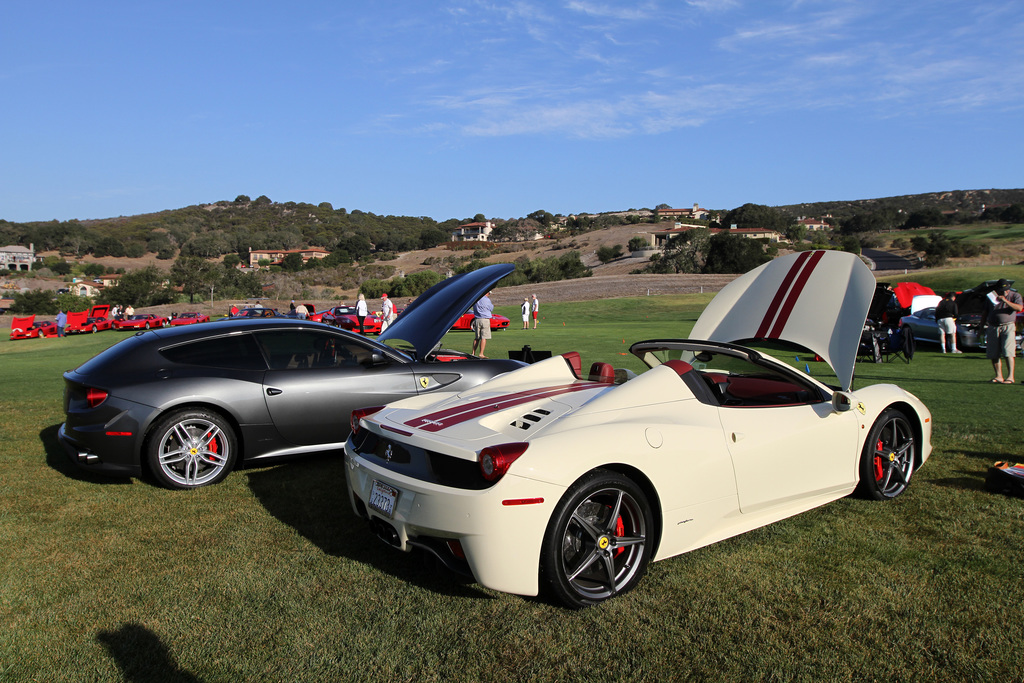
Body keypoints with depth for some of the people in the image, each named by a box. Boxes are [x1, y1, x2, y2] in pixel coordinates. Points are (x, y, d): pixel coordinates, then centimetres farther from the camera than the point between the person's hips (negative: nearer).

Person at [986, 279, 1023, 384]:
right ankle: (999, 376, 10)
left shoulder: (1015, 295, 4)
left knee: (1008, 352, -15)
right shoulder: (991, 296, 12)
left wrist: (1005, 301, -23)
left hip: (1008, 327, -3)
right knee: (993, 354, 1)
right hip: (993, 327, 4)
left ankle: (1010, 376, -13)